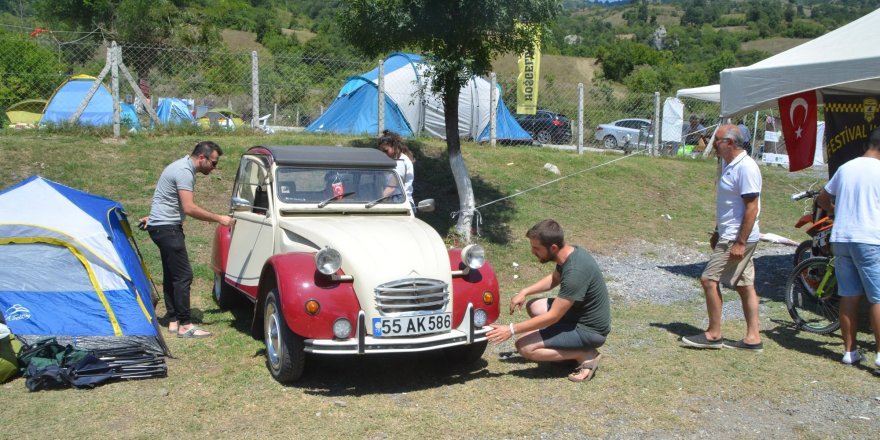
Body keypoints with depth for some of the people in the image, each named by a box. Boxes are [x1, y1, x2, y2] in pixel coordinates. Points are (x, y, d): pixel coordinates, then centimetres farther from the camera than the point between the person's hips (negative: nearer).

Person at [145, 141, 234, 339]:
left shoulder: (183, 166, 14)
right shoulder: (184, 172, -19)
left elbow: (167, 201, 25)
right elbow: (189, 208, -26)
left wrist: (153, 217, 34)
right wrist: (219, 218, -22)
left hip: (161, 225, 11)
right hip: (167, 228, -11)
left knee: (171, 274, 13)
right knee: (183, 275, -11)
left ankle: (173, 320, 19)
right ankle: (185, 325, -9)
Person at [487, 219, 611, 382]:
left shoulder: (575, 272, -31)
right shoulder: (571, 252, -3)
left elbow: (553, 316, -26)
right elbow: (554, 279, 18)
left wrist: (511, 330, -22)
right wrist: (524, 292, 5)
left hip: (590, 330, -9)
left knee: (524, 346, -13)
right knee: (534, 307, 17)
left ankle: (586, 355, -6)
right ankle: (574, 349, 10)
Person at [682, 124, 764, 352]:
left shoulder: (745, 167, -18)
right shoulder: (728, 164, 13)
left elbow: (752, 207, -21)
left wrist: (740, 242, -23)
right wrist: (717, 232, 23)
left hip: (737, 239, -10)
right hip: (729, 236, 10)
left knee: (709, 279, -8)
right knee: (745, 285, 11)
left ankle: (713, 335, 1)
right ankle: (753, 337, 16)